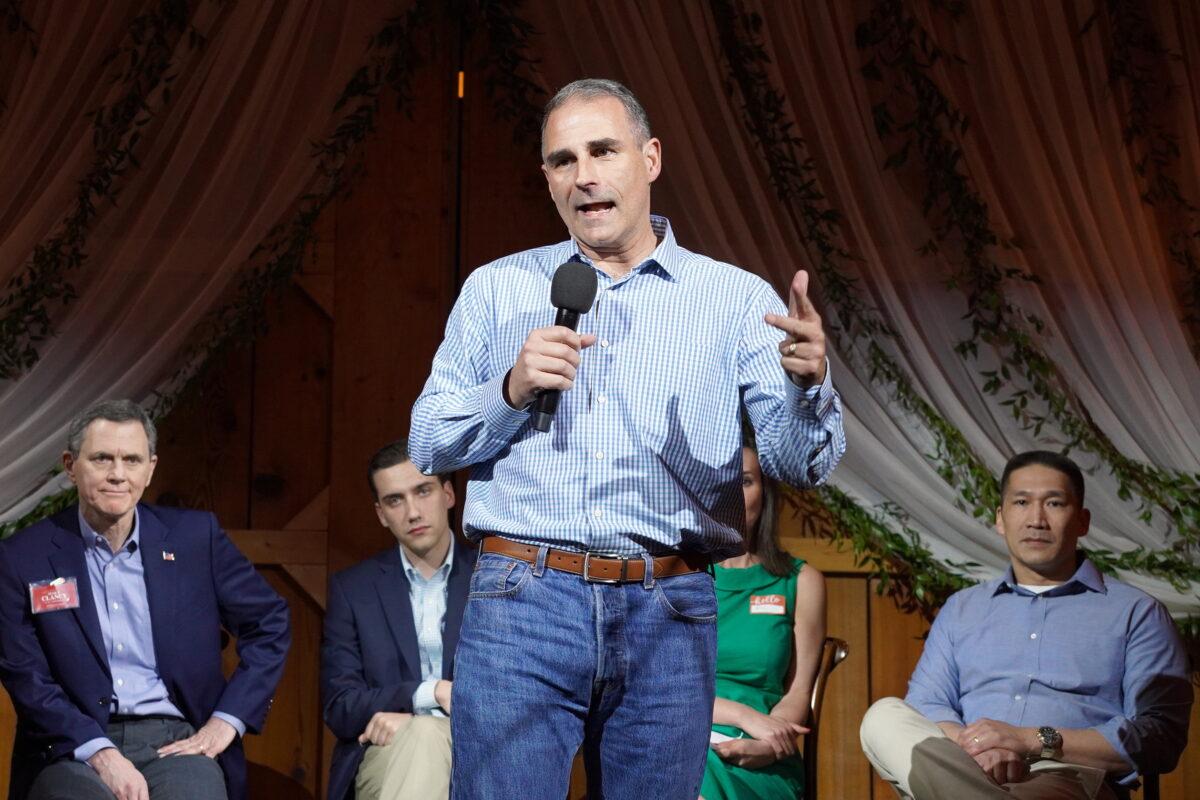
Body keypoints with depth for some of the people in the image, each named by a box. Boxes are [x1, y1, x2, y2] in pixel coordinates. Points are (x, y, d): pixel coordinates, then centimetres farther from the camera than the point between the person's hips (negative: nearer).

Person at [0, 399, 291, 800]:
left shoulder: (195, 535, 7)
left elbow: (269, 624, 12)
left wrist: (226, 721, 1)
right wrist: (100, 754, -14)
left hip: (175, 741, 2)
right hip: (72, 751, -1)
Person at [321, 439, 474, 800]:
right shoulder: (352, 588, 10)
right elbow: (339, 708, 4)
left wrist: (410, 717, -10)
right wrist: (430, 692, -14)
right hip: (386, 758, 0)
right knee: (423, 736, -36)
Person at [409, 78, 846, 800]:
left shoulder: (737, 299, 7)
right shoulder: (496, 289, 11)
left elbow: (800, 461, -1)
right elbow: (428, 444, 9)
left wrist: (807, 384, -23)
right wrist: (510, 390, -10)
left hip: (669, 613, 0)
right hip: (522, 603, 0)